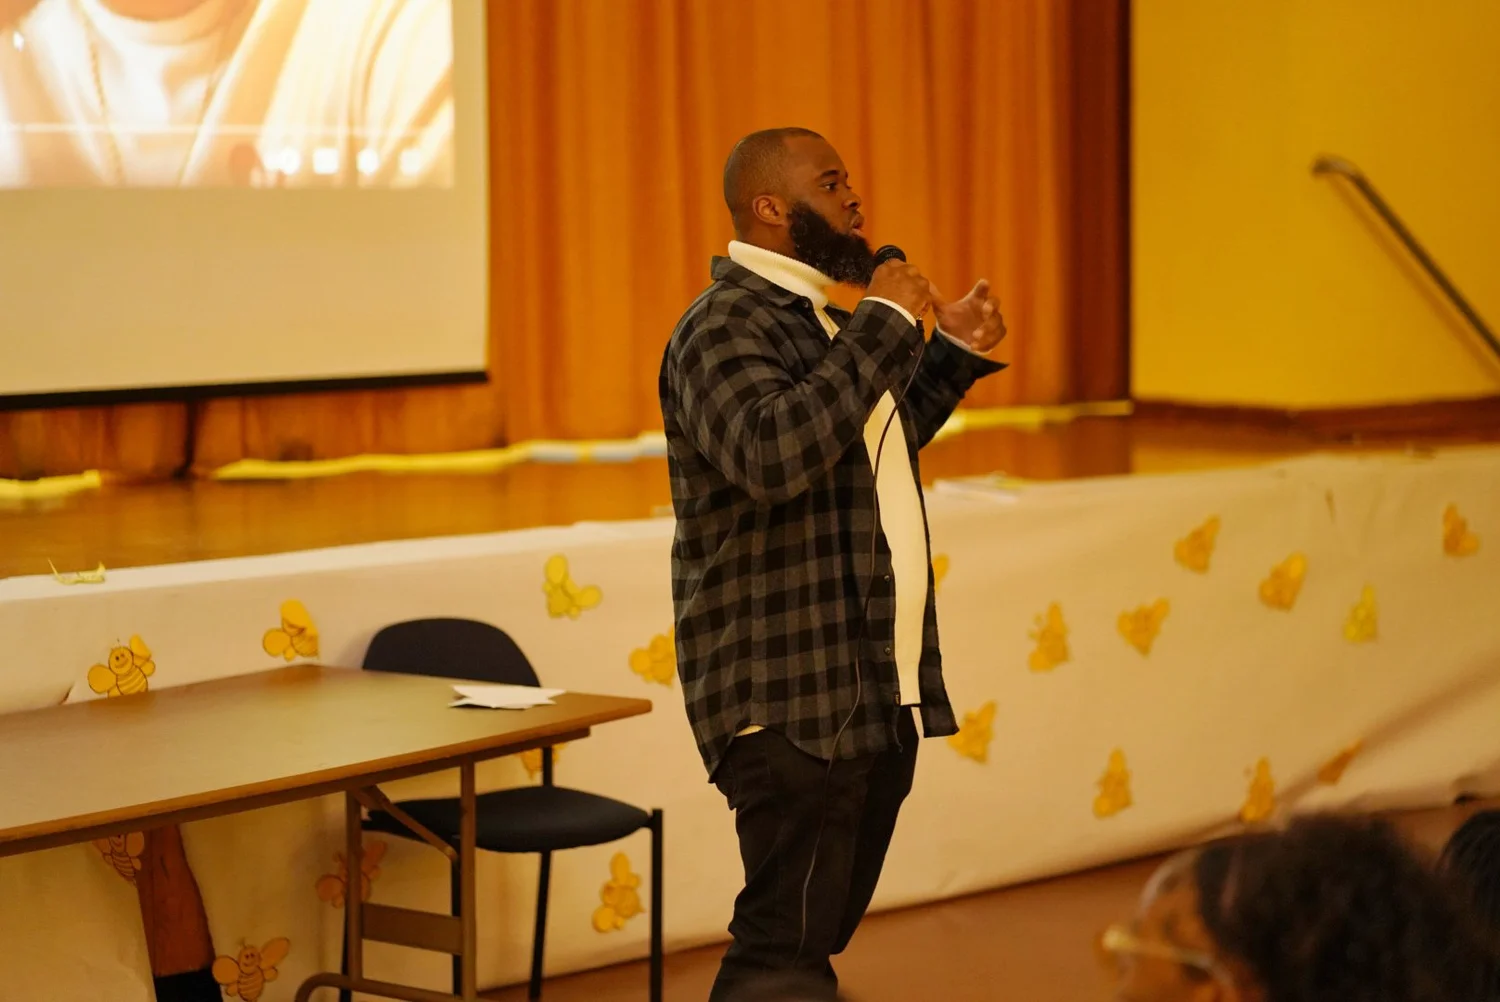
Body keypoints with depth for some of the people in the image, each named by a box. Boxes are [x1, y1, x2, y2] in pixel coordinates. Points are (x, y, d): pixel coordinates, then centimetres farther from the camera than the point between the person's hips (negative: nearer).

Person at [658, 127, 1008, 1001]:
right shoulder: (724, 327, -13)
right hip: (794, 702, -9)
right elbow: (773, 453, -32)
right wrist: (883, 325, -24)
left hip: (880, 697, 9)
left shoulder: (822, 321, 17)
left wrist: (953, 354, 20)